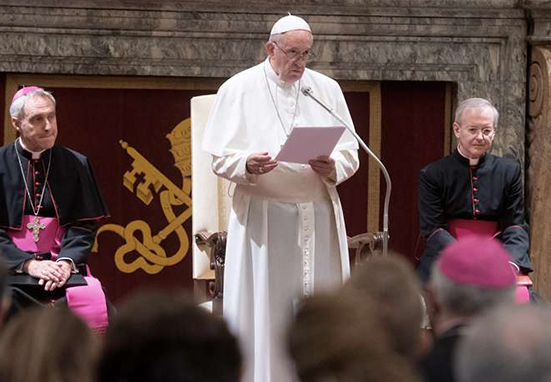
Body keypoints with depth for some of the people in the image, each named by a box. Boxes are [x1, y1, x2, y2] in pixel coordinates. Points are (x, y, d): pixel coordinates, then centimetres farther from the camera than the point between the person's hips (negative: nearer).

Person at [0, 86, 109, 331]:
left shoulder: (75, 165, 10)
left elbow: (84, 225, 6)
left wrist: (66, 261, -13)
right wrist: (27, 264, -14)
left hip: (61, 265, 2)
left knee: (91, 302, -28)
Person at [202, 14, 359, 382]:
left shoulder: (327, 89, 10)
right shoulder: (239, 89, 2)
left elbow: (350, 154, 11)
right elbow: (220, 158, 0)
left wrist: (333, 168, -12)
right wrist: (248, 164, -21)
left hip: (319, 214, 3)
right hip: (262, 217, -3)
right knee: (263, 307, -4)